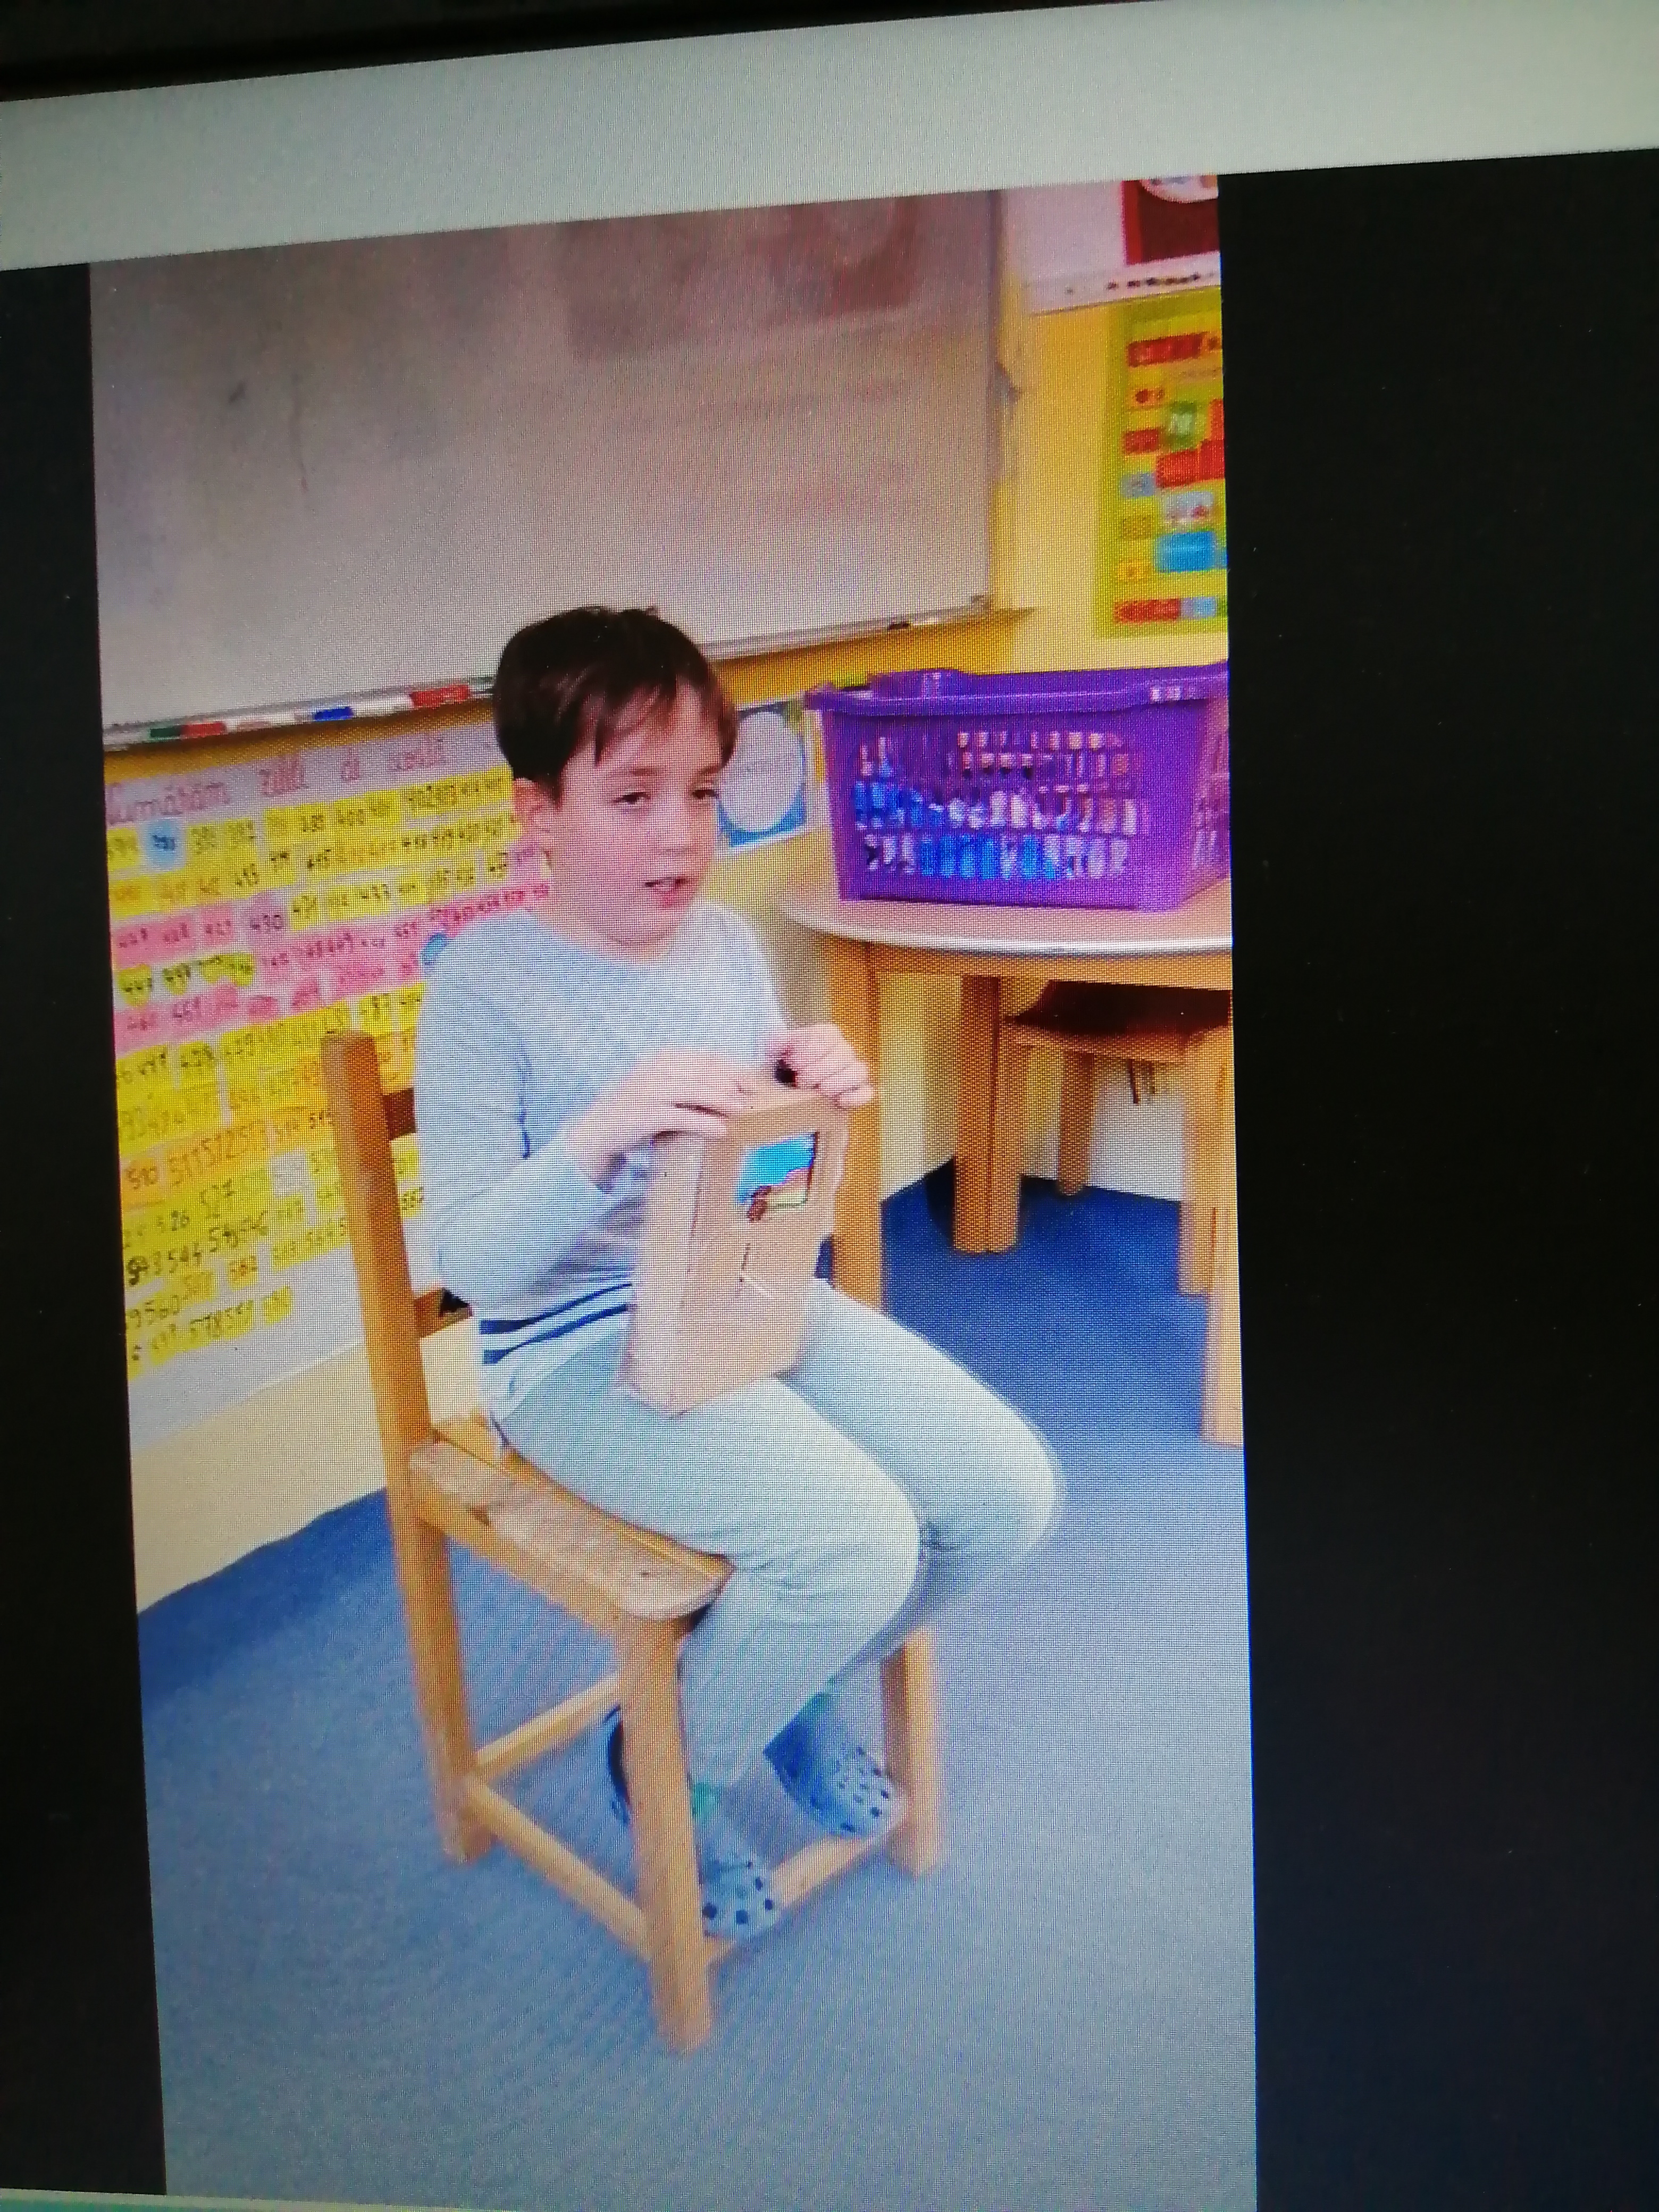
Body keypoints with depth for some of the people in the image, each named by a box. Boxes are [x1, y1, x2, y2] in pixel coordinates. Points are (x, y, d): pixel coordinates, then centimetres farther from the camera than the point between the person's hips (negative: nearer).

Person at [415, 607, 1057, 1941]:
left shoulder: (727, 942, 6)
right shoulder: (487, 982, -13)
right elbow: (470, 1261, -17)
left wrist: (812, 1097, -9)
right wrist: (602, 1133, -34)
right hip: (581, 1351, -6)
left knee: (1009, 1492, -7)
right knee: (857, 1543, -26)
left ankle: (790, 1682, 21)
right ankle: (670, 1760, 6)